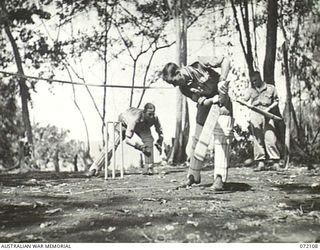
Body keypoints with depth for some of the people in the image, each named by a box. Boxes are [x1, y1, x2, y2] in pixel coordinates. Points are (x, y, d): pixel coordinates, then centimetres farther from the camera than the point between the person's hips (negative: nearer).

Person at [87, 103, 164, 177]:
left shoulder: (154, 118, -33)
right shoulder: (136, 118, -46)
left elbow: (160, 132, -10)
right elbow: (128, 139, -47)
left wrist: (159, 144, -20)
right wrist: (141, 146, -56)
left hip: (142, 127, 4)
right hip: (124, 122, -3)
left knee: (148, 140, -24)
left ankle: (149, 168, -14)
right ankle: (94, 169, -6)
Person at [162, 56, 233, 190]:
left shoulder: (200, 64, -24)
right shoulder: (184, 88, -13)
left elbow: (225, 61, -21)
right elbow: (201, 101, -19)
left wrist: (222, 80, -34)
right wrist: (212, 100, -39)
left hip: (222, 102, -4)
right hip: (206, 105, 4)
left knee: (221, 137, -16)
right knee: (198, 139, 3)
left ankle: (219, 177, -18)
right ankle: (193, 175, 18)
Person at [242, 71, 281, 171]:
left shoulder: (270, 88, 8)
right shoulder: (251, 90, 13)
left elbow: (276, 101, 12)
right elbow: (244, 100, 6)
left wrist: (269, 108, -5)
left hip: (267, 116, -2)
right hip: (255, 115, 2)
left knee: (270, 138, -11)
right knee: (257, 139, 0)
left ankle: (275, 162, -5)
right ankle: (260, 162, 4)